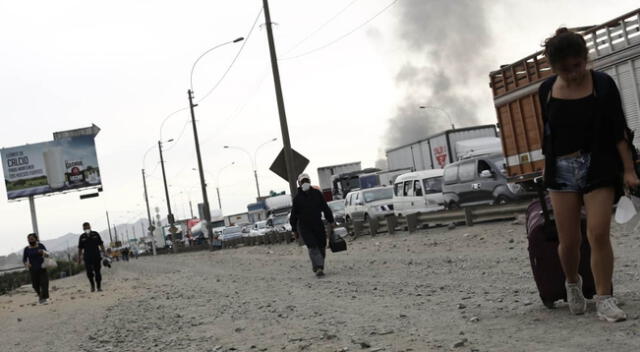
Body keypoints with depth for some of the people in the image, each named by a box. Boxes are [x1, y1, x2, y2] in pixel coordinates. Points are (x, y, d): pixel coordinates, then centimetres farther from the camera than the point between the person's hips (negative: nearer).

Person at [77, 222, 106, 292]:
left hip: (96, 256, 0)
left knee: (97, 272, 1)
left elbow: (101, 244, 8)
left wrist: (104, 253, 2)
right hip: (87, 257, 0)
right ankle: (92, 285, 14)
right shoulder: (82, 237, 4)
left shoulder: (95, 234, 3)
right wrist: (79, 258, 7)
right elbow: (80, 248, 9)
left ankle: (99, 287, 10)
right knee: (89, 272, -8)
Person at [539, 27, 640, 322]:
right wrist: (548, 168, 17)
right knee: (569, 240, 3)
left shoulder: (602, 84, -5)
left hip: (598, 167, -2)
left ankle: (604, 300, -4)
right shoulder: (547, 90, 2)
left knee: (599, 234, -13)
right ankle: (572, 284, 31)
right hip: (562, 170, 2)